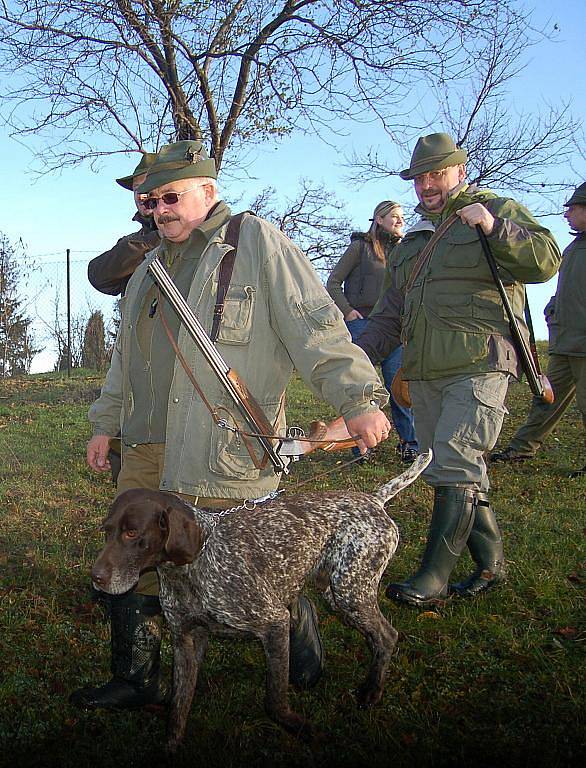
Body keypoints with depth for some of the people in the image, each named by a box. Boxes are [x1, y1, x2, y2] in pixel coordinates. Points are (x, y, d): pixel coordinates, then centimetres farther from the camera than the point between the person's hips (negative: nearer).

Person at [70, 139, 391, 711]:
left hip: (223, 449, -7)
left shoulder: (255, 242, -2)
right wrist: (106, 424, 29)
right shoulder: (149, 270, 22)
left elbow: (315, 325, -11)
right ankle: (135, 683, 23)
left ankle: (301, 637, 26)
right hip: (144, 449, 8)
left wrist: (358, 397, -19)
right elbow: (125, 357, 30)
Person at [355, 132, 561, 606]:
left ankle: (433, 579, -8)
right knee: (457, 472, 7)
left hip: (479, 366, -7)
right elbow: (395, 308, 28)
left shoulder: (499, 210, 6)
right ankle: (491, 562, 20)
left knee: (454, 469, -13)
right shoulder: (416, 238, 25)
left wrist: (495, 229, -21)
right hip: (425, 372, 7)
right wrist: (362, 352, 18)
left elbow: (546, 260, -8)